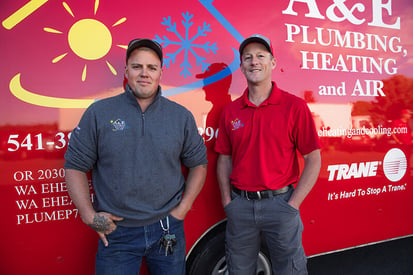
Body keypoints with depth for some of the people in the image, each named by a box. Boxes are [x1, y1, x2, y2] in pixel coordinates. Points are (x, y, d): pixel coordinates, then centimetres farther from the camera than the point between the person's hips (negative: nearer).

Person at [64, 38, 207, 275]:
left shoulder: (181, 116, 1)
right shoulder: (99, 113, -3)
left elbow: (198, 163, 8)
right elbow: (75, 166, 0)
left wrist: (183, 207, 0)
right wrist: (89, 215, -6)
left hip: (168, 230, 2)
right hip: (116, 231, -1)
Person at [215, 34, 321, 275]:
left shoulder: (295, 106, -6)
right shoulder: (231, 111, 4)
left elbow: (313, 159, -5)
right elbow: (225, 159, 9)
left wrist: (293, 204, -10)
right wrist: (227, 201, 1)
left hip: (279, 202, -3)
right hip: (240, 205, 3)